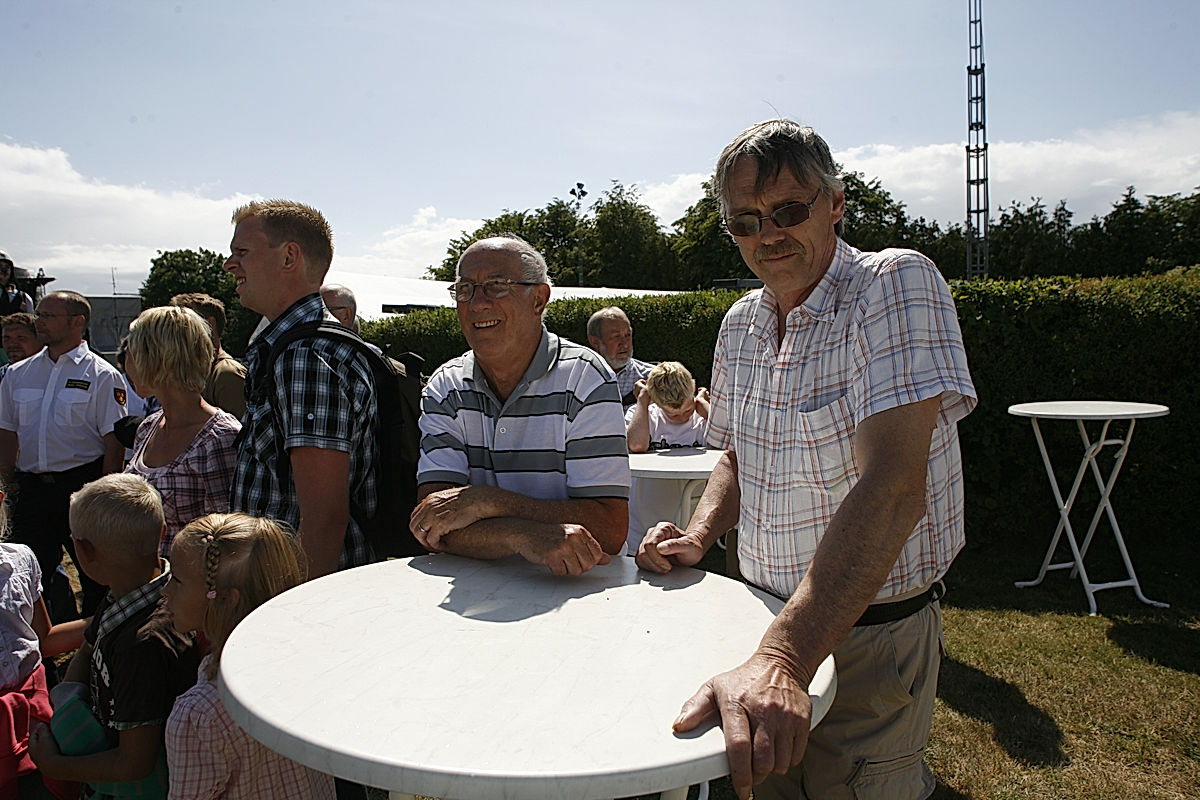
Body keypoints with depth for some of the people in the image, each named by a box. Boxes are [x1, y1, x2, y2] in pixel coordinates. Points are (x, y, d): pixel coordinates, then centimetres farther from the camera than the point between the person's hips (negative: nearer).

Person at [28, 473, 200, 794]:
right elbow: (86, 653, 15)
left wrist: (54, 766, -13)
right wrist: (64, 715, -2)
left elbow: (134, 764, -28)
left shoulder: (146, 643, -36)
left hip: (137, 788, -7)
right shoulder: (122, 595, -7)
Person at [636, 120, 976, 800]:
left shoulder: (897, 286, -21)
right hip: (771, 621, 6)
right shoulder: (740, 325, 1)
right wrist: (698, 537, -6)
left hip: (872, 635, -6)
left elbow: (892, 487, -32)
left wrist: (781, 659, -41)